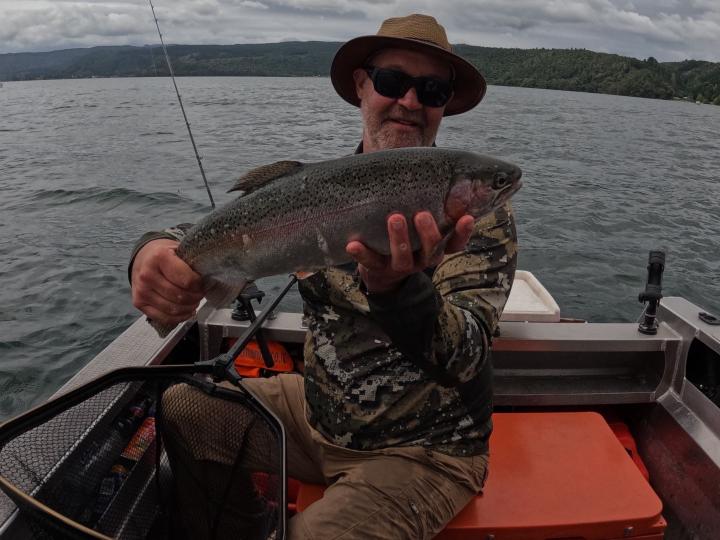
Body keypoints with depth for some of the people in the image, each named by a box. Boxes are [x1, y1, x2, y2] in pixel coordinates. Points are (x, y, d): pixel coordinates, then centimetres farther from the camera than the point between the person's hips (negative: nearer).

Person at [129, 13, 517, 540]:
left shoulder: (479, 210, -14)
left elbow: (463, 360, -24)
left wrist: (398, 287, -44)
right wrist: (158, 253, -34)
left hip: (422, 450, -4)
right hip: (317, 412, 5)